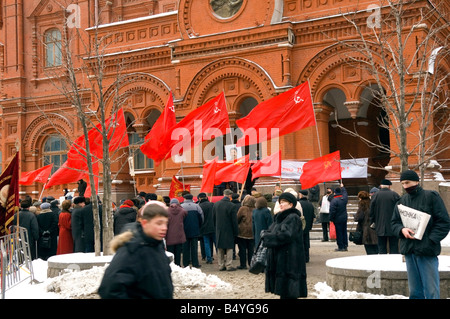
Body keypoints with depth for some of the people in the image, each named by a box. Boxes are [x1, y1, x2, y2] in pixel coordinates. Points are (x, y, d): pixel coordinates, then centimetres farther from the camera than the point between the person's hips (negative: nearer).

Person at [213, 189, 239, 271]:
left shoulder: (216, 205, 1)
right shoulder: (232, 206, -14)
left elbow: (213, 218, 9)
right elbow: (234, 220, -10)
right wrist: (235, 232, -2)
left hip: (219, 230, 4)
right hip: (229, 230, -4)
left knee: (220, 249, 11)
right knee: (229, 248, 3)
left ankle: (221, 265, 15)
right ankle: (229, 265, 2)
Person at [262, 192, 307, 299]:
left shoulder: (293, 218, -12)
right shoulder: (280, 217, 17)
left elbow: (285, 235, -22)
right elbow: (271, 231, 19)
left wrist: (267, 236, -13)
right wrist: (266, 234, -5)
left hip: (289, 261, -9)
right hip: (278, 260, 9)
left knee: (289, 293, -7)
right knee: (283, 293, 14)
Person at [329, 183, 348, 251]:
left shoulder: (334, 200, -17)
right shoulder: (344, 198, 2)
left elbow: (332, 211, -19)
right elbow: (345, 193, 27)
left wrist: (331, 219, -8)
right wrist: (342, 187, 43)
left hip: (337, 219, -6)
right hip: (344, 218, 6)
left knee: (339, 233, -2)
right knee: (344, 232, 13)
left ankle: (340, 247, 0)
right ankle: (345, 246, 17)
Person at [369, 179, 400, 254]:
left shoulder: (375, 195, 0)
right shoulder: (395, 195, -3)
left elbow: (371, 212, 2)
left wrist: (372, 223, 13)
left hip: (380, 228, 1)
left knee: (382, 249, 6)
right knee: (394, 249, 3)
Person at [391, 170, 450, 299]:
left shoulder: (431, 197, -4)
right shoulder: (402, 201, 13)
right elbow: (394, 223, 15)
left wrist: (431, 240, -15)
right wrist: (402, 230, -8)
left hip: (427, 251, -5)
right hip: (409, 250, 5)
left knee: (431, 291, -5)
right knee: (414, 291, 12)